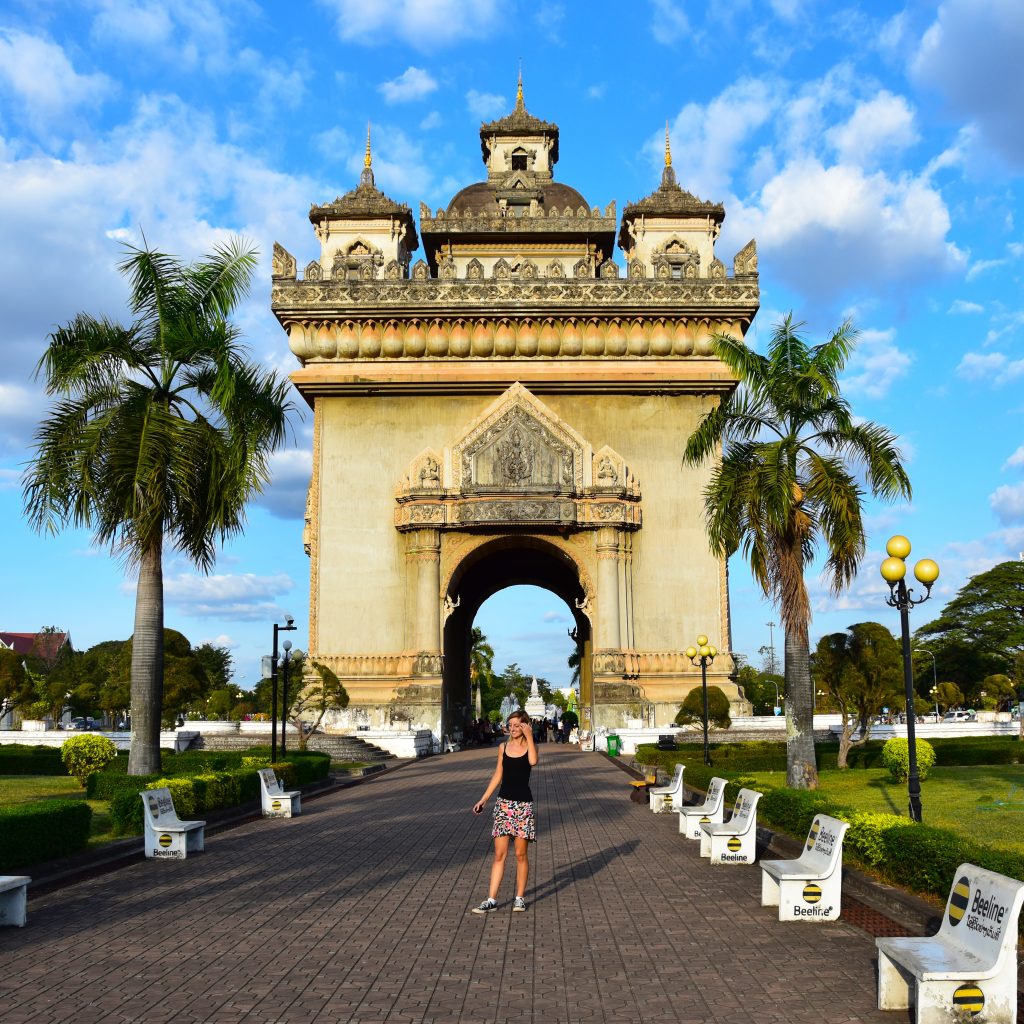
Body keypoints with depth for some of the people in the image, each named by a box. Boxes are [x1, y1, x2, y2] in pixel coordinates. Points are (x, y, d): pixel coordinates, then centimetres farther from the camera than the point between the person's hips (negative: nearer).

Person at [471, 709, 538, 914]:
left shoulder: (529, 746, -2)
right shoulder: (503, 747, 7)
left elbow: (533, 761, -26)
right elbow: (498, 775, 14)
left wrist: (529, 737, -22)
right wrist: (483, 799, 12)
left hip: (523, 804, -2)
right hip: (503, 802, 2)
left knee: (521, 854, 5)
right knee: (499, 854, 1)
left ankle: (520, 897, 16)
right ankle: (491, 900, 1)